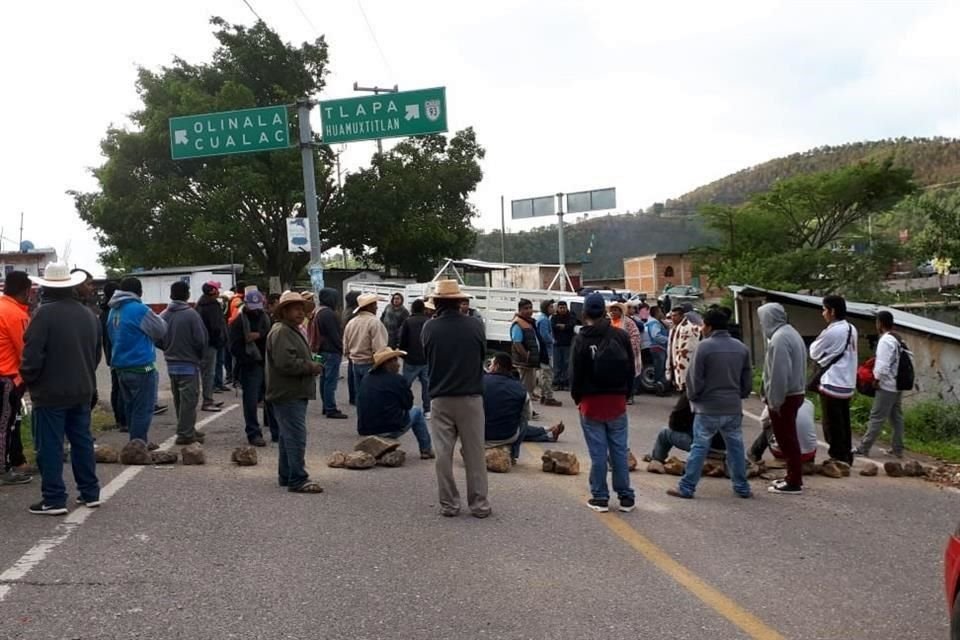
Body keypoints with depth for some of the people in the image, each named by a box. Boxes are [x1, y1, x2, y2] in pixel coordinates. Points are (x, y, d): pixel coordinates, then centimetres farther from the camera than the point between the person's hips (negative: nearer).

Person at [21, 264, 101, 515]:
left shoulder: (45, 313, -16)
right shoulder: (88, 314, 8)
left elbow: (32, 353, -18)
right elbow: (97, 353, 15)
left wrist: (27, 379, -3)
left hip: (50, 392, -7)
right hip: (82, 390, 7)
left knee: (50, 445, 0)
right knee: (82, 441, 14)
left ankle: (54, 499, 1)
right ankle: (90, 492, 19)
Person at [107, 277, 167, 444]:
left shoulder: (113, 311, 7)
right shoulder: (139, 310, -15)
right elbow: (161, 331, -4)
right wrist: (159, 318, 16)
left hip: (120, 367, 8)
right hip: (141, 367, -8)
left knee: (130, 409, 18)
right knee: (143, 410, -2)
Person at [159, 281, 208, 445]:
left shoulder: (164, 315, -1)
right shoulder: (191, 314, -16)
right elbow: (201, 340, -15)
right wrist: (199, 356, 4)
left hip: (171, 363, 6)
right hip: (189, 363, -6)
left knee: (179, 399, 16)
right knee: (189, 399, -1)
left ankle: (187, 430, 25)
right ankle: (185, 434, -2)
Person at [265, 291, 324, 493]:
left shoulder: (293, 331, 21)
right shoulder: (280, 332, -14)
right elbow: (286, 363, -25)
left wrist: (312, 367, 11)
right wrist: (311, 367, -14)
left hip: (295, 393, 11)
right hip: (288, 394, -11)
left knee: (287, 436, 16)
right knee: (296, 438, -12)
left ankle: (286, 476, 24)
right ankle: (298, 480, -11)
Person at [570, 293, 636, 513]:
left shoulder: (581, 339, -10)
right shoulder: (621, 336, 0)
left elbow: (576, 373, -8)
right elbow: (631, 369, 4)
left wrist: (577, 398, 6)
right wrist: (626, 394, 12)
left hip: (591, 402, -3)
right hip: (617, 401, 3)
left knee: (598, 452, 3)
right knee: (619, 450, 8)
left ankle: (600, 497, 8)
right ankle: (626, 497, 12)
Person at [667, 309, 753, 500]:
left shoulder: (705, 346, -13)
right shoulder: (741, 347, 7)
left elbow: (695, 378, -11)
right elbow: (748, 380, 11)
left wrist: (693, 397, 5)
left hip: (708, 408, -5)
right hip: (734, 408, 5)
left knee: (699, 447, 0)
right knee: (736, 447, 13)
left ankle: (686, 487, 4)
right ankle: (742, 487, 17)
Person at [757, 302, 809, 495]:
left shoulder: (779, 338, -20)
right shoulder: (790, 333, 12)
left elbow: (779, 374, -23)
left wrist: (774, 400, -18)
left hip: (784, 397, -10)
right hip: (794, 393, 10)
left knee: (787, 439, -3)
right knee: (789, 438, 17)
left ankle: (794, 483, 1)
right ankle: (793, 477, 25)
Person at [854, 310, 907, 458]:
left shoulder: (885, 340, -18)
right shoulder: (898, 340, 11)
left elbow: (883, 365, -23)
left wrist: (876, 380, -9)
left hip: (886, 386, -9)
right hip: (897, 385, 9)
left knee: (877, 418, -5)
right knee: (896, 417, 12)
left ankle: (863, 448, -1)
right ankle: (897, 449, 17)